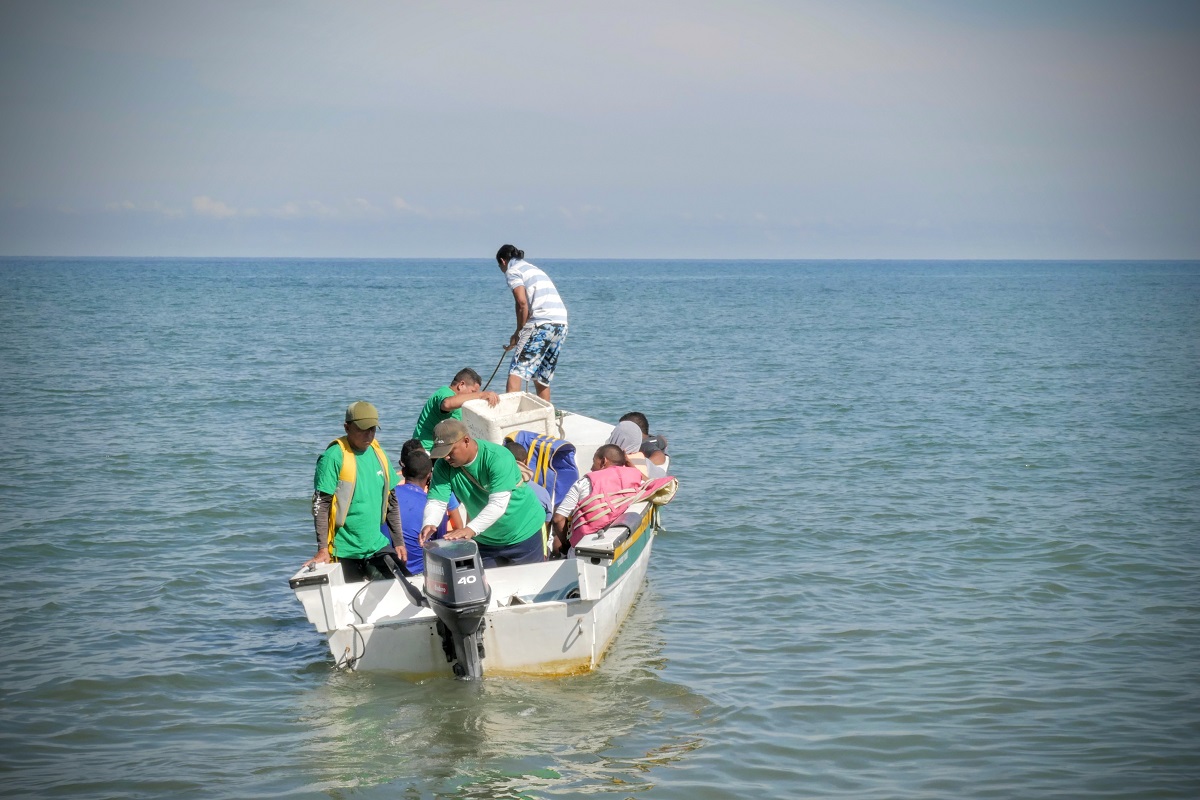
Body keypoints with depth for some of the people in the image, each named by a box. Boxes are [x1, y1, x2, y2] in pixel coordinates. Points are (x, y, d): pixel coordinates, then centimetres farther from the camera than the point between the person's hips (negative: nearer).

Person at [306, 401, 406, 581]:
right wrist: (322, 550, -19)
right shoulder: (334, 457, -11)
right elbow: (321, 505, -14)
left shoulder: (378, 453, 8)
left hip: (378, 546, 6)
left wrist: (399, 541, 14)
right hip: (344, 551, -6)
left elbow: (391, 501, 16)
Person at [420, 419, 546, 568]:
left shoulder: (498, 458, -29)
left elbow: (498, 504, -37)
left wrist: (471, 529, -49)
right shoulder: (443, 466, -15)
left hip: (523, 533, -4)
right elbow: (436, 501, -19)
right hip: (484, 540, 4)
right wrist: (429, 524, -41)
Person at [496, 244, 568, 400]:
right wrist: (523, 333, 24)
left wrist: (518, 332, 0)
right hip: (561, 323, 8)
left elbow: (522, 303, -10)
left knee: (516, 372, -11)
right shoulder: (533, 269, 28)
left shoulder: (512, 271, 3)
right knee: (542, 379, 16)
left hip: (541, 323, -8)